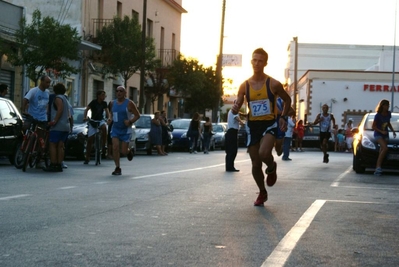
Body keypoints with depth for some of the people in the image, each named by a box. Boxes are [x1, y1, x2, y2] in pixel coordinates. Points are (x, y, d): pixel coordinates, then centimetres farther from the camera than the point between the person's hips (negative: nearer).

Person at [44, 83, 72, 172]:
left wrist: (55, 121, -24)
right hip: (66, 126, 9)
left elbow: (60, 109, -21)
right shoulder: (65, 99, 23)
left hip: (58, 126, -9)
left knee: (52, 145, -8)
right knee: (60, 146, 7)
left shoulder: (58, 98, -5)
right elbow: (68, 114, 23)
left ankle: (53, 165, -14)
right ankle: (59, 165, 4)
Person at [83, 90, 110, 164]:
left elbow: (107, 111, -5)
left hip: (101, 120, 1)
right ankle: (87, 158, 4)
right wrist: (85, 117, -30)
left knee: (104, 127, -36)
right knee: (90, 139, -5)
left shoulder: (104, 103, 2)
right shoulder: (94, 102, -7)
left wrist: (109, 117, -27)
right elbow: (86, 110, -12)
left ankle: (104, 145, -26)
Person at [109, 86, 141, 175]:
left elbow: (137, 115, -5)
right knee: (115, 147, -14)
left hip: (125, 130, -3)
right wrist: (111, 120, 2)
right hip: (115, 129, 4)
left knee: (123, 151, -2)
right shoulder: (113, 103, 6)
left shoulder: (129, 103, -8)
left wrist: (130, 122, -21)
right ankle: (117, 168, -7)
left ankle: (129, 152, 37)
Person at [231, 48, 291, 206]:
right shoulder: (245, 86, 0)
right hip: (253, 125, 3)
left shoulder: (273, 84, -7)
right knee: (255, 164, 6)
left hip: (270, 124, -3)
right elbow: (237, 107, 5)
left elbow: (287, 100, 8)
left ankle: (271, 168, 7)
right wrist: (235, 109, -19)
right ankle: (262, 193, 30)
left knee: (264, 153, -30)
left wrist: (283, 117, -4)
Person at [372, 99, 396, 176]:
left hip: (385, 135, 6)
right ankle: (379, 167, -25)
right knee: (385, 148, -26)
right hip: (378, 134, -6)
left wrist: (393, 131, 7)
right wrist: (381, 131, -21)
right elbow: (373, 126, -11)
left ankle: (377, 170, 1)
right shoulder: (378, 115, -15)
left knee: (382, 151, 0)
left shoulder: (388, 114, 1)